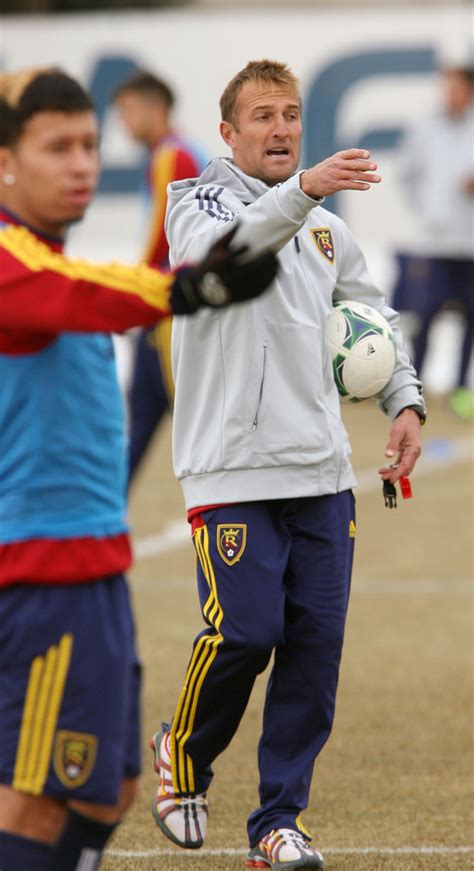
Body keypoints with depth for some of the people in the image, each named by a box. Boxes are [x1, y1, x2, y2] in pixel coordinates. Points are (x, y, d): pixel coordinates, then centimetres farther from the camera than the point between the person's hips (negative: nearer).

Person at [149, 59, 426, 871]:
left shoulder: (327, 231, 17)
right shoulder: (198, 202, -1)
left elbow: (376, 317, 28)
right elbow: (226, 246, -24)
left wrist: (405, 401, 11)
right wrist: (302, 190, -41)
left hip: (321, 470, 5)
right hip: (231, 466, -5)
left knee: (316, 643, -1)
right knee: (244, 630, -13)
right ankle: (184, 753, 16)